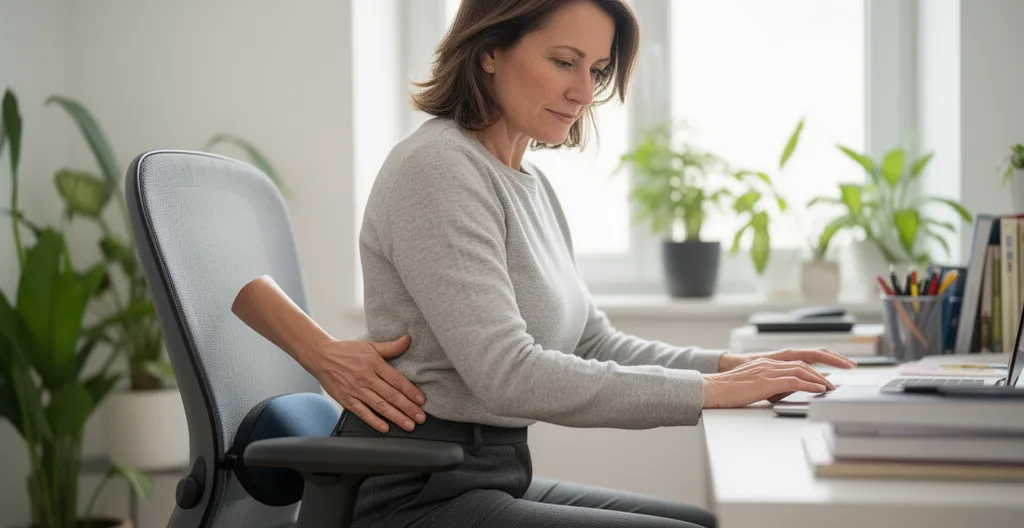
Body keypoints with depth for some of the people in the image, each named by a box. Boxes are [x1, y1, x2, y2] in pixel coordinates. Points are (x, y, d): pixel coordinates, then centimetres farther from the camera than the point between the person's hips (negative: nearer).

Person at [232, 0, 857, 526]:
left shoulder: (532, 183, 13)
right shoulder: (437, 168, -16)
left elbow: (597, 344, 15)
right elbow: (510, 376, -23)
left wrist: (734, 367, -1)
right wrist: (712, 391, -21)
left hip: (499, 475, 9)